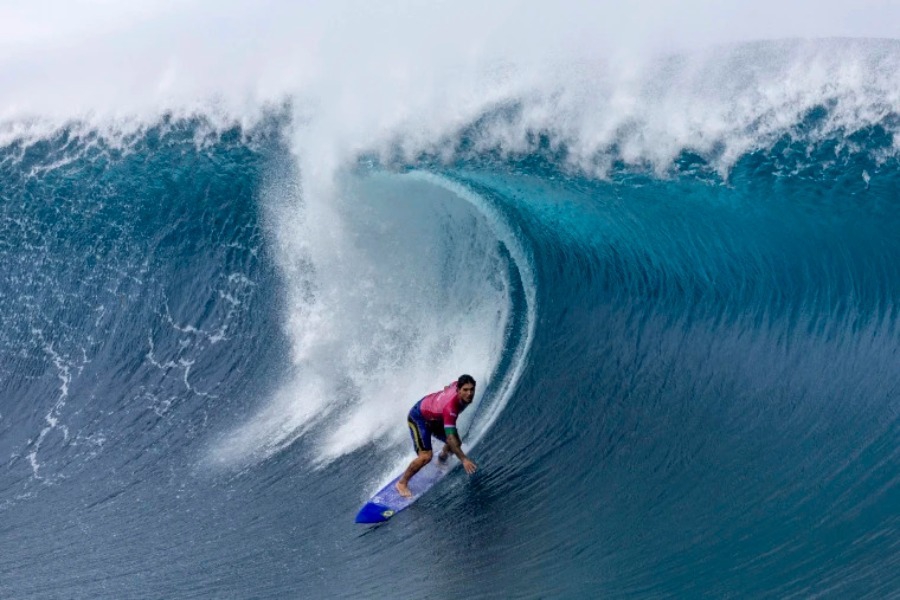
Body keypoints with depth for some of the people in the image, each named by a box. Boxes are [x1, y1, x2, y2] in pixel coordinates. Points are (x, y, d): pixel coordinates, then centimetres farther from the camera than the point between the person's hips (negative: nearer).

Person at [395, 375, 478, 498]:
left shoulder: (458, 384, -21)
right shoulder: (450, 407, -43)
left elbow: (448, 388, 4)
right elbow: (450, 437, -45)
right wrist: (464, 459, -48)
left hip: (435, 417, 8)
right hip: (418, 418, -8)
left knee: (456, 443, 10)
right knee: (426, 456, -21)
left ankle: (442, 457, 44)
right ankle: (402, 483, -1)